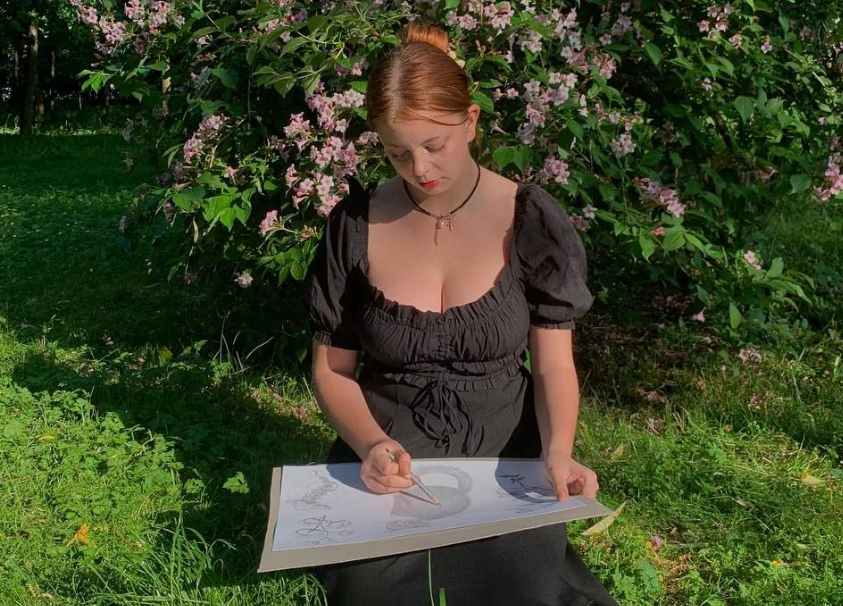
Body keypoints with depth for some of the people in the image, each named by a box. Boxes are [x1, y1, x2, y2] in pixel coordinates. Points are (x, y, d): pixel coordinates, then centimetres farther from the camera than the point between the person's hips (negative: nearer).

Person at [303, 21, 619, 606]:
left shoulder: (531, 220, -7)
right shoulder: (355, 224, -4)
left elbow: (554, 364, -3)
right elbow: (331, 369, 2)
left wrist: (557, 450, -23)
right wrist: (371, 444, -16)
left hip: (503, 453, 0)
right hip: (387, 457, 1)